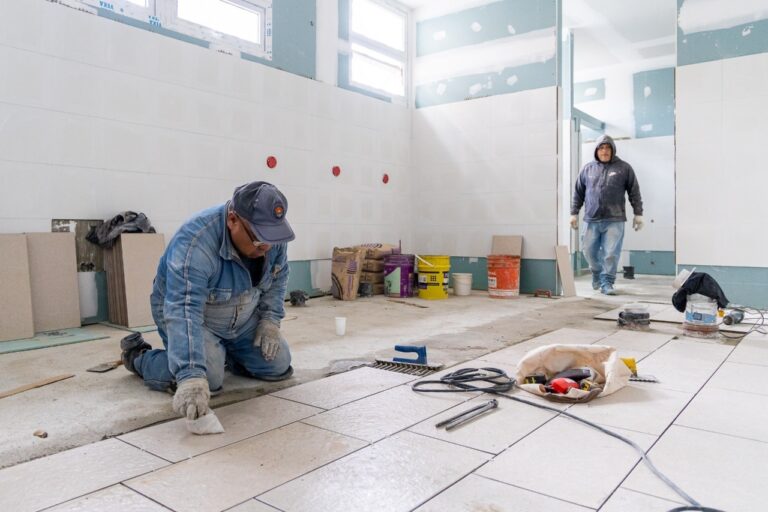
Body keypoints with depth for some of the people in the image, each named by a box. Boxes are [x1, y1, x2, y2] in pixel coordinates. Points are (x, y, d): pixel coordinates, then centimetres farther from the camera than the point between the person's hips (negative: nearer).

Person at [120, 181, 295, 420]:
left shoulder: (271, 233, -17)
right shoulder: (194, 243, -37)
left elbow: (278, 276, 1)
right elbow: (184, 311, -46)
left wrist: (270, 320, -10)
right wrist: (191, 377, -55)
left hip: (242, 320, 6)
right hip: (190, 314, -5)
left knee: (278, 367, -3)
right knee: (208, 377, -26)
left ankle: (222, 351, 25)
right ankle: (137, 356, 2)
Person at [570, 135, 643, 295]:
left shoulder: (624, 168, 4)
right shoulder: (588, 169, 10)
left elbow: (634, 192, 6)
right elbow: (578, 193, 14)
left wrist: (638, 214, 3)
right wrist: (574, 213, 10)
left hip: (614, 220, -2)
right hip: (592, 220, 2)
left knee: (611, 253, -5)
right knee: (589, 251, 8)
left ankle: (607, 282, 7)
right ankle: (597, 275, 33)